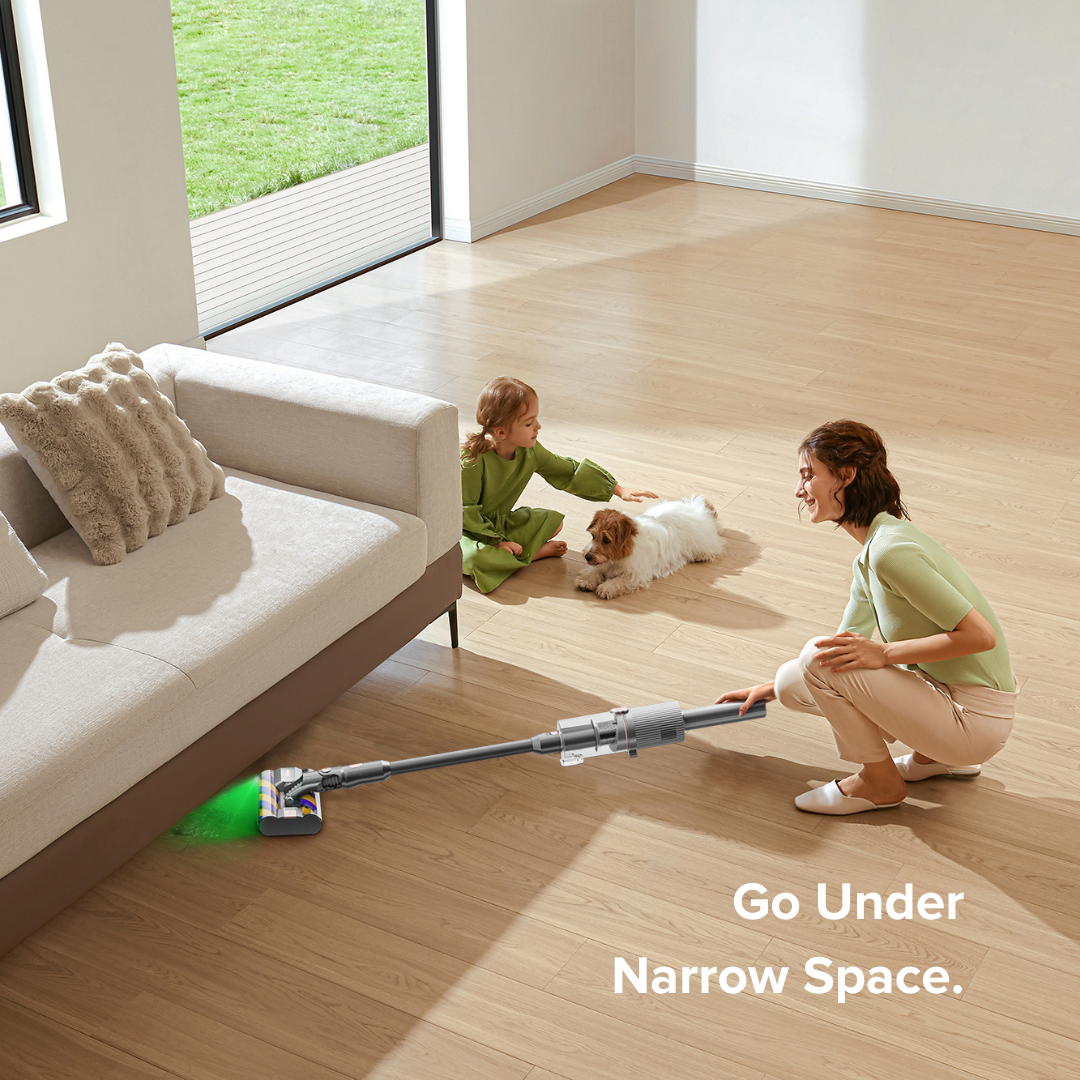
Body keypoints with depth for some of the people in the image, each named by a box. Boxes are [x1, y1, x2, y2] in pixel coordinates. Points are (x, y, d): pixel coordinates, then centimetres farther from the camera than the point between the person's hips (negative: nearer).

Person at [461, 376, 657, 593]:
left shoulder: (529, 452, -10)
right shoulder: (473, 460, -30)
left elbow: (568, 472, -1)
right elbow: (465, 512, -25)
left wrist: (619, 490, -3)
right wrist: (496, 541, -25)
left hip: (501, 522, 6)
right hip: (470, 530, -6)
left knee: (554, 521, -2)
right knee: (474, 558, -37)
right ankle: (535, 553, -13)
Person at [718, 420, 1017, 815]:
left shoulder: (891, 550, -24)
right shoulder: (870, 552, 8)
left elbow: (980, 634, -26)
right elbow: (846, 645, 20)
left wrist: (883, 654, -23)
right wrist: (772, 688, 22)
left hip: (975, 721, -9)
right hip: (946, 695, 9)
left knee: (818, 660, -19)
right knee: (793, 681, 9)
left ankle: (879, 782, 2)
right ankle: (936, 757, 15)